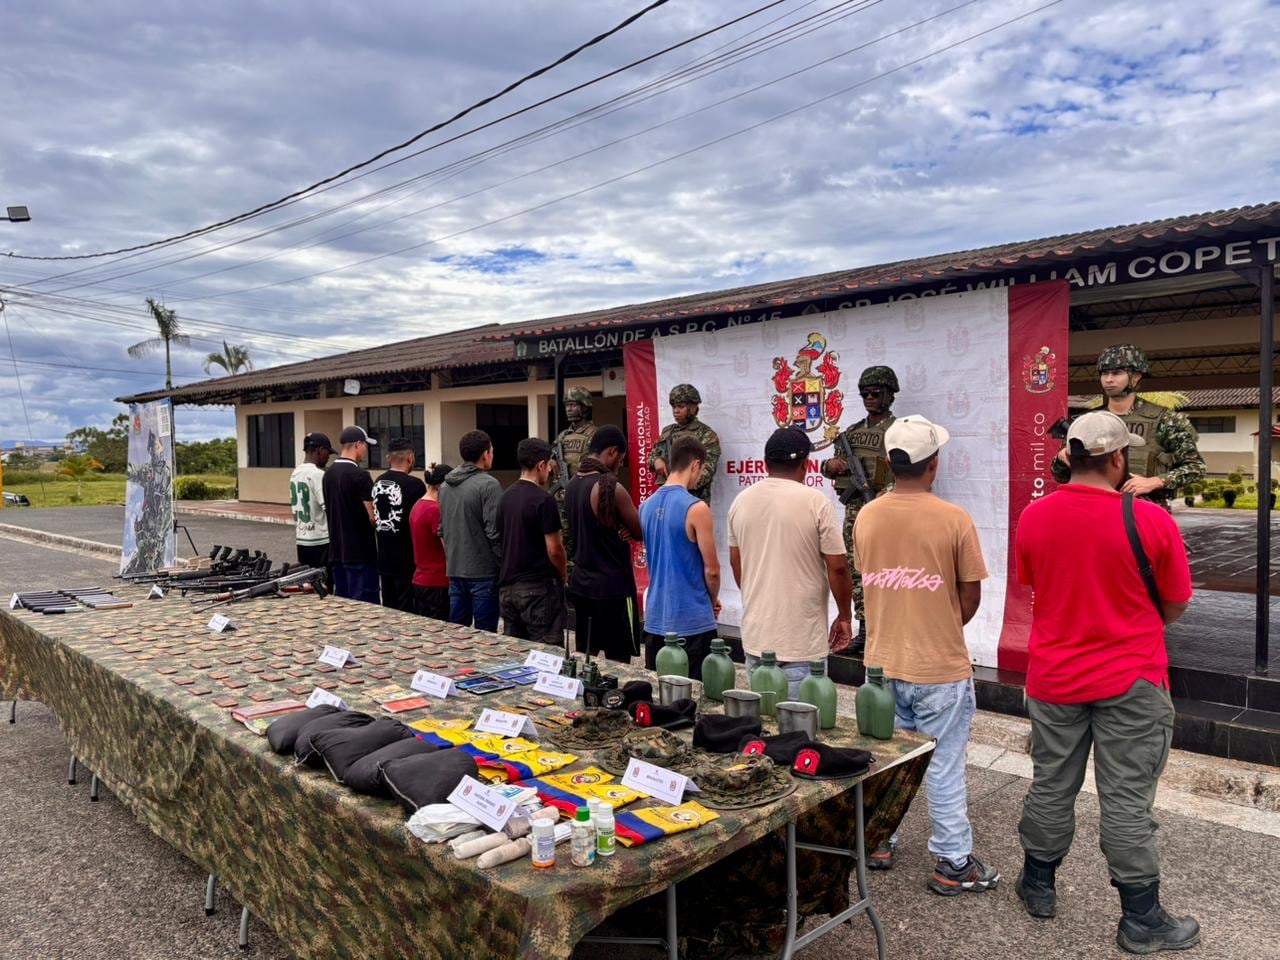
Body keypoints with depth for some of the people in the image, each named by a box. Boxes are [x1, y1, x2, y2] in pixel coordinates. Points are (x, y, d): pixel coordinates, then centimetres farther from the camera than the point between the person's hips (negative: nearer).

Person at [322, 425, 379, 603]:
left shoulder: (328, 473, 7)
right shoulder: (360, 475, -16)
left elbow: (329, 509, 15)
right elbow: (372, 516, -17)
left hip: (337, 550, 8)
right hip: (360, 551, -8)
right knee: (363, 604, -1)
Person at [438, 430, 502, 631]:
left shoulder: (446, 484, 9)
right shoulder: (488, 484, -15)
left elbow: (442, 529, 15)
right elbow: (495, 532, -18)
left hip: (454, 570, 7)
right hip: (483, 571, -7)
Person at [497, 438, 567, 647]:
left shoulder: (505, 497, 7)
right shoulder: (543, 499, -15)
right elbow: (554, 550, -15)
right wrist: (562, 576, 3)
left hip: (507, 586, 7)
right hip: (537, 588, -7)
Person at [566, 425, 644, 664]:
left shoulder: (572, 484, 5)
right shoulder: (611, 487, -19)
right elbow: (641, 534, -11)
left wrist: (620, 530, -2)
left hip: (581, 583, 8)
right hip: (612, 587, -8)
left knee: (584, 657, 15)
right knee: (618, 662, 1)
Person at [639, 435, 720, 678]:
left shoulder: (647, 506, 5)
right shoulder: (696, 508, -16)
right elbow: (711, 570, -13)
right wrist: (713, 600, 8)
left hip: (655, 618, 7)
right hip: (692, 621, -7)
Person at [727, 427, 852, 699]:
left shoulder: (741, 501, 3)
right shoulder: (816, 503, -11)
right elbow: (838, 567, -10)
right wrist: (844, 617, 4)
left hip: (755, 636, 5)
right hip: (802, 640, -5)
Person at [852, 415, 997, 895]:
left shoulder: (866, 517, -4)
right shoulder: (954, 519, -15)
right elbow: (971, 596, -7)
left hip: (883, 661, 4)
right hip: (940, 666, -4)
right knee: (944, 766, 9)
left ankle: (880, 843, 33)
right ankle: (953, 864, 21)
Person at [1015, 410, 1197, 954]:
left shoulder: (1033, 517, -7)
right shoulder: (1151, 521, -16)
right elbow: (1175, 605, -3)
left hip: (1053, 679, 3)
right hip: (1130, 683, -3)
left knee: (1051, 786, 16)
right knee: (1127, 801, 7)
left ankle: (1038, 887, 32)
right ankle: (1141, 920, 21)